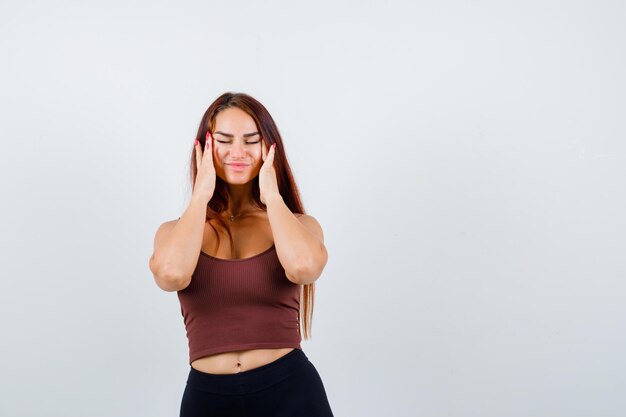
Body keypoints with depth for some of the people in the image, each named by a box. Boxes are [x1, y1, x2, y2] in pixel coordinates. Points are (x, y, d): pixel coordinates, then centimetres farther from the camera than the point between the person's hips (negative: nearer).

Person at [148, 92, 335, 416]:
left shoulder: (299, 225, 3)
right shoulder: (176, 231, 5)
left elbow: (303, 267, -21)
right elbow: (171, 274, -18)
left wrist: (271, 194, -8)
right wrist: (201, 194, -8)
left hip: (290, 390, -1)